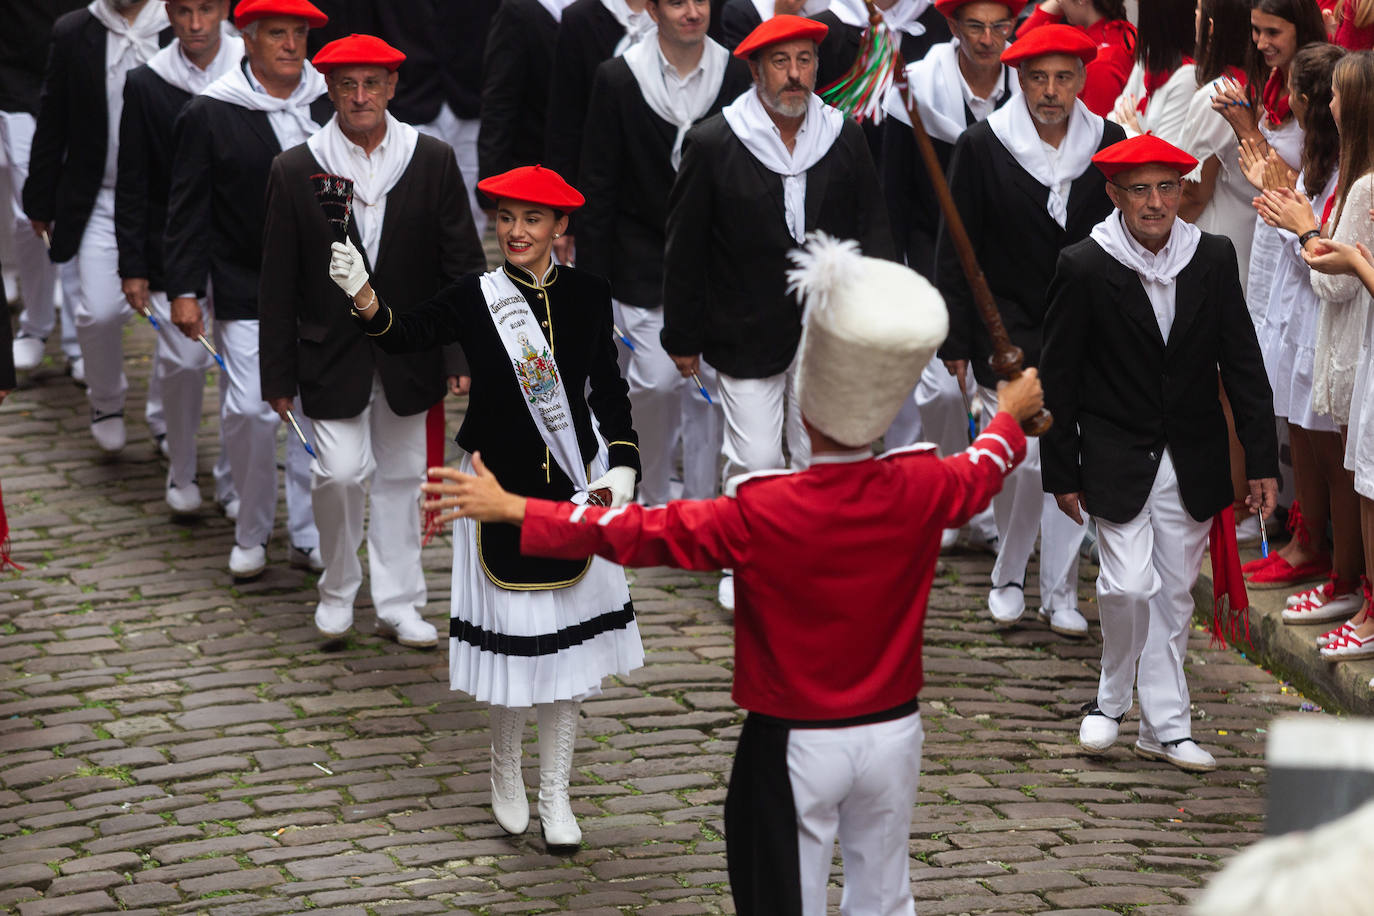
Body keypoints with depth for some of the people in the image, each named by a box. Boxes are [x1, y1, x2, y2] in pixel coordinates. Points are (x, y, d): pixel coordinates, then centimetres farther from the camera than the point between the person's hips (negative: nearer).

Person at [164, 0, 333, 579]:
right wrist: (185, 291, -6)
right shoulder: (209, 115, -4)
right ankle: (251, 534, 11)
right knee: (250, 410, -8)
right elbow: (188, 210, -2)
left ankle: (309, 536, 16)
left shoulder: (333, 104, 5)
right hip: (247, 292, -3)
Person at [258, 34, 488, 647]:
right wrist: (279, 375, -3)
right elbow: (277, 282, -2)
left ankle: (398, 602, 24)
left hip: (407, 356, 2)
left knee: (400, 476, 11)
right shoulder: (296, 169, -6)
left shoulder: (433, 161, -3)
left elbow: (463, 264, 1)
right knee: (340, 472, -11)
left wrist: (467, 352, -5)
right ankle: (338, 587, 13)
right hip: (333, 356, -2)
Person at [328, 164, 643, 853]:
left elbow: (608, 388, 6)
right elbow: (404, 334, -22)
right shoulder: (475, 298, -8)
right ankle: (505, 770, 32)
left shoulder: (587, 295, 0)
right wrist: (363, 296, -41)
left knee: (566, 636, 8)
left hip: (575, 486, 2)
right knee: (509, 631, 5)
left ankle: (554, 795, 22)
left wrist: (622, 464, -4)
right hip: (501, 485, -2)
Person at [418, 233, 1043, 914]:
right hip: (893, 732, 4)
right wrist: (1010, 416, 36)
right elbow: (982, 470, 13)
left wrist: (512, 509, -13)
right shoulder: (923, 491, -11)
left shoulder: (761, 514, -22)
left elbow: (639, 532, -19)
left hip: (796, 746, -4)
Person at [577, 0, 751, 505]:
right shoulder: (618, 79, -6)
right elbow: (597, 186, -2)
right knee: (657, 379, -10)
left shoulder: (738, 75, -2)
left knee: (710, 384, 5)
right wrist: (593, 276, -4)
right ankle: (652, 499, 10)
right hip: (646, 261, -2)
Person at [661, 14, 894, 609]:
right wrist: (683, 336, 1)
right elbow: (685, 248, -2)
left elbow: (871, 228, 6)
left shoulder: (845, 139, 1)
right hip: (747, 332, -3)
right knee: (755, 460, -2)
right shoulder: (713, 145, -8)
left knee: (820, 458, 10)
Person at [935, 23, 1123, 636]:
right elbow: (954, 252, 0)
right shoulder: (982, 147, -4)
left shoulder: (1108, 144, 3)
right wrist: (957, 340, -2)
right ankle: (1009, 577, 16)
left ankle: (1059, 592, 15)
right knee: (1020, 461, -7)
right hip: (1008, 336, -2)